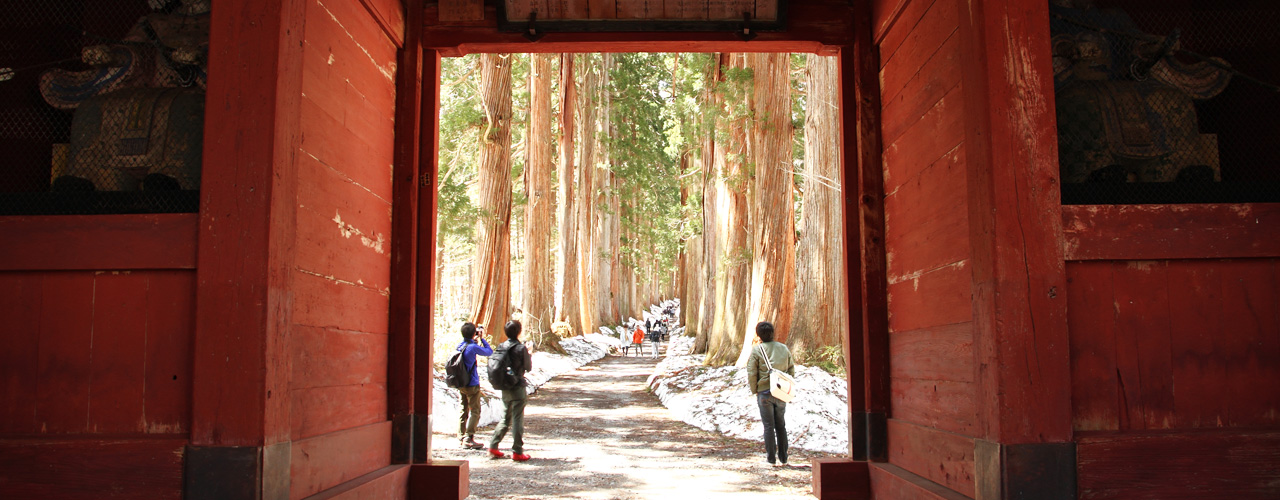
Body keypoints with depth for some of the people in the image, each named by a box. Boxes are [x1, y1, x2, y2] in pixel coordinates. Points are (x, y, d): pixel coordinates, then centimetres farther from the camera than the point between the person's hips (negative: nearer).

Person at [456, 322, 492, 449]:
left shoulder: (459, 346, 4)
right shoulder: (473, 347, -18)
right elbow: (489, 352, -6)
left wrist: (476, 341, 16)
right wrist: (482, 338, 1)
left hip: (461, 385, 7)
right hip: (472, 385, -7)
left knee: (463, 410, 14)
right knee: (475, 411, -2)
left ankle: (461, 437, 15)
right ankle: (468, 439, -6)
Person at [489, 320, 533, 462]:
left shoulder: (501, 347, 2)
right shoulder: (521, 348, -14)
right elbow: (528, 368, -6)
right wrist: (530, 356, 11)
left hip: (505, 388, 6)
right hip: (518, 388, -6)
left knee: (505, 419, 17)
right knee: (517, 420, 1)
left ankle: (493, 446, 15)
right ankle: (517, 452, 5)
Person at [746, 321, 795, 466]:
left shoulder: (757, 350, -8)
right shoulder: (784, 348, 5)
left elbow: (751, 374, -10)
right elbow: (791, 369, 9)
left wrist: (754, 390, 2)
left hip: (764, 392, -3)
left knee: (769, 426, 4)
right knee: (781, 425, 14)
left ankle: (771, 457, 7)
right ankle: (783, 457, 18)